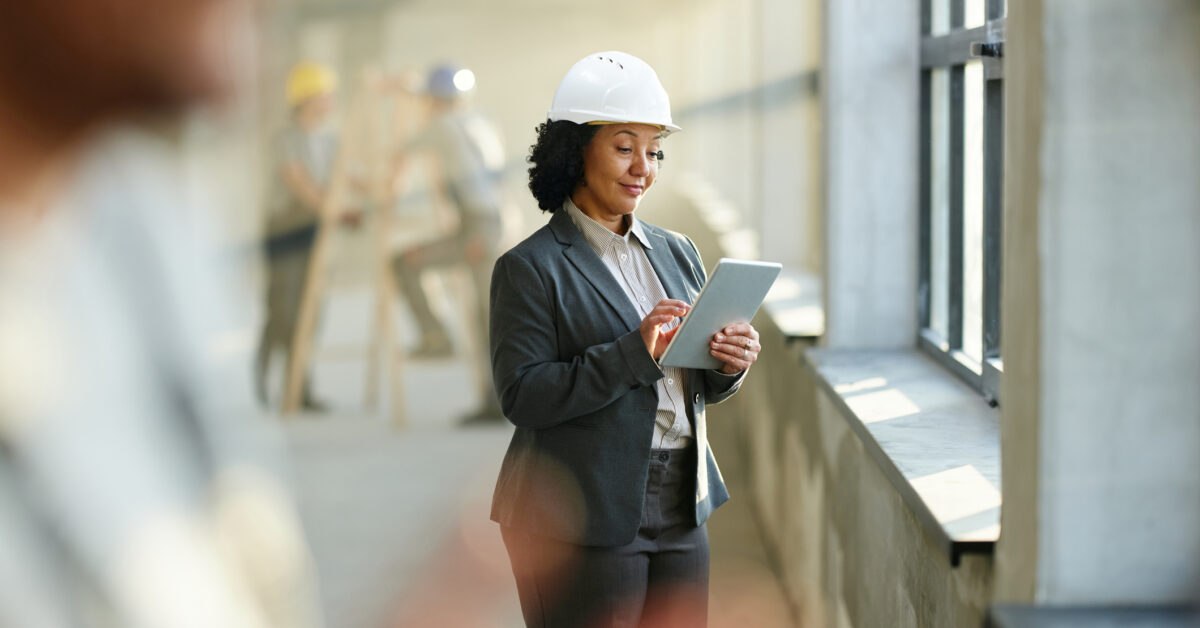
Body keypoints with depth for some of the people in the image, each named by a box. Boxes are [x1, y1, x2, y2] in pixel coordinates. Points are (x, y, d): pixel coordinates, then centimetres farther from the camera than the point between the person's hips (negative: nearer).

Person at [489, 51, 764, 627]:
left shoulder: (677, 253, 13)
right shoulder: (531, 267, -7)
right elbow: (521, 397, -15)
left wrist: (730, 364, -5)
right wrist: (635, 354, -22)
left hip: (681, 514, 6)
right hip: (582, 527, -6)